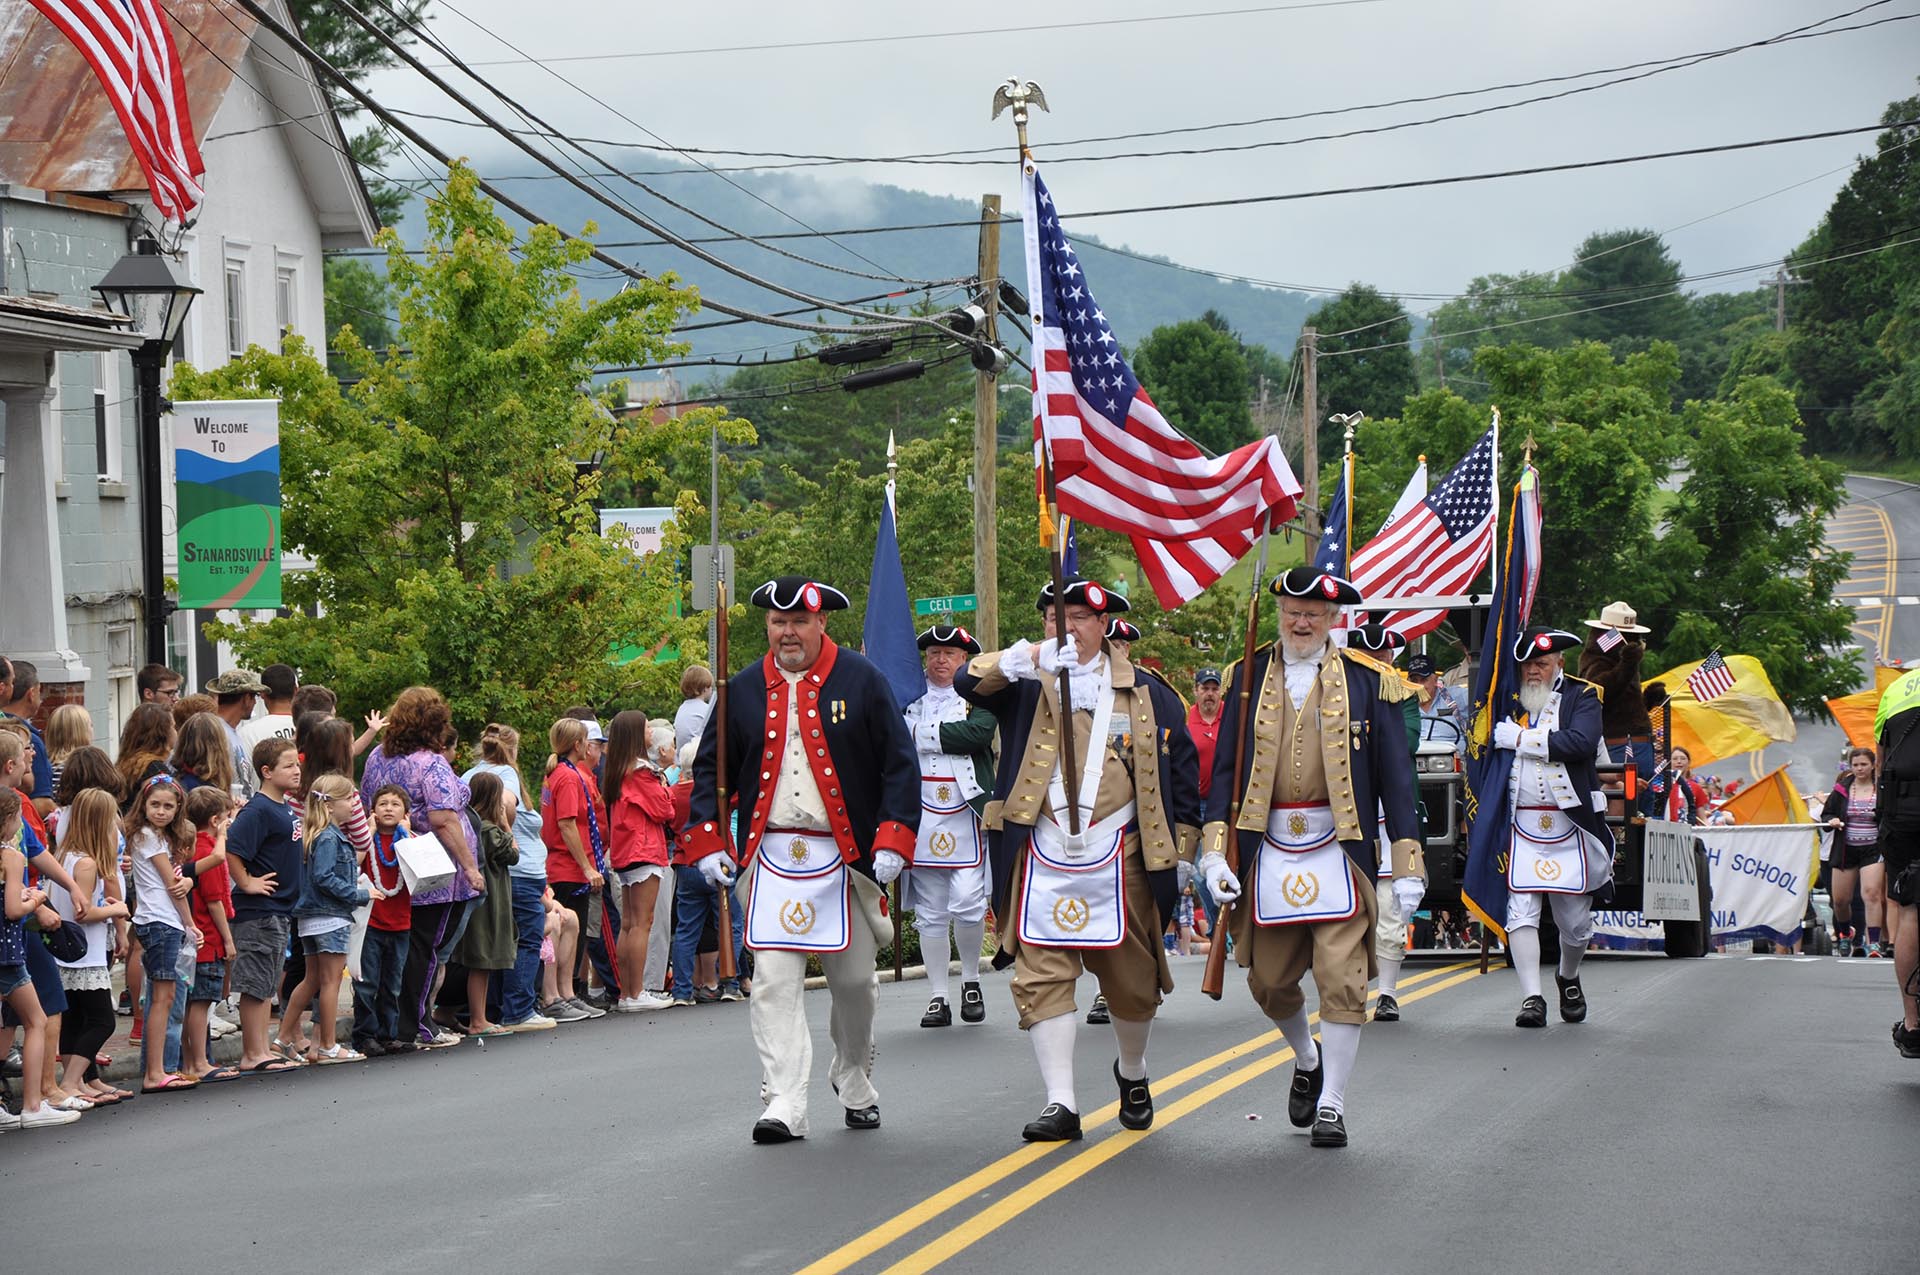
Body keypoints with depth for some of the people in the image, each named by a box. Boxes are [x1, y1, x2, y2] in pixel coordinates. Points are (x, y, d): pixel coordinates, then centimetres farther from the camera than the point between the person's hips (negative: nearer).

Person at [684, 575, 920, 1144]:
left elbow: (900, 764, 0)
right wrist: (707, 840, 1)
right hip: (770, 859, 1)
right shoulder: (743, 690, 6)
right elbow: (711, 768, 13)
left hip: (846, 858, -1)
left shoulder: (862, 682, 0)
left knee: (854, 979, 8)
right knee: (774, 982, -9)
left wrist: (893, 840, -10)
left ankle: (854, 1079, 32)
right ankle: (784, 1105, -11)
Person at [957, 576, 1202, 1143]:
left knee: (1131, 980, 9)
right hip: (1042, 861, 0)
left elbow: (1182, 767, 12)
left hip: (1119, 861, 0)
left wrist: (1180, 850, 6)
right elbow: (970, 683, -12)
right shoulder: (1027, 686, 6)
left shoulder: (1146, 693, 8)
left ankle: (1132, 1073, 36)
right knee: (1041, 977, -8)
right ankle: (1060, 1103, -7)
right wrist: (1032, 657, -29)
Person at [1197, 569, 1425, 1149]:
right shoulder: (1249, 679, 6)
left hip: (1340, 851, -2)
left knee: (1342, 981, -7)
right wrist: (1215, 851, -5)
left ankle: (1331, 1104, 3)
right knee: (1270, 981, 9)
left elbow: (1395, 774, 1)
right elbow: (1225, 769, 6)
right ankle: (1307, 1060, 38)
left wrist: (1407, 866, -3)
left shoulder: (1367, 681, 1)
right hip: (1269, 853, 2)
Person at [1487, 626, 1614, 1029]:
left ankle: (1568, 977, 36)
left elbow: (1582, 742, -16)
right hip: (1521, 825, 1)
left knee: (1575, 916, 8)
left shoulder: (1582, 697, 2)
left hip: (1569, 823, -1)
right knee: (1521, 909, -11)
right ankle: (1531, 998, -11)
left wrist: (1520, 739, -14)